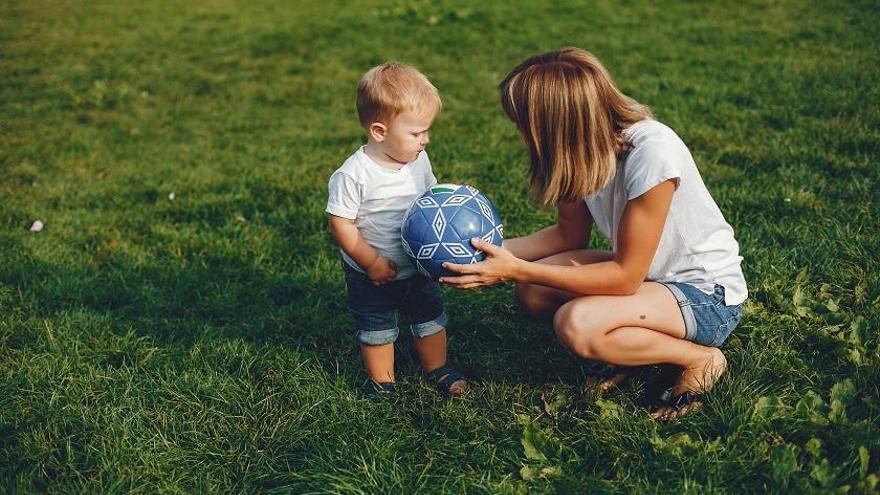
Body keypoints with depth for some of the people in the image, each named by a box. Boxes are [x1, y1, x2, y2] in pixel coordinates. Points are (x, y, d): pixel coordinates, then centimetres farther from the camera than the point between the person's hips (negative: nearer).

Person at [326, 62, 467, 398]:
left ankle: (437, 370, 42)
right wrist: (371, 263, -20)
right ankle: (381, 382, 36)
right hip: (372, 275, -5)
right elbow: (341, 224, -21)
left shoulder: (418, 161, -8)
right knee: (376, 329, 14)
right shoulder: (353, 176, -26)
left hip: (419, 268, 5)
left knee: (431, 319, 20)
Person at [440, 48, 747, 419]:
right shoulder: (588, 149, -10)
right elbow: (570, 235, 5)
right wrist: (496, 252, -11)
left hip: (708, 295, -7)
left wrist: (516, 270, -27)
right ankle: (644, 342, 5)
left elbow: (624, 277, -25)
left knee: (576, 324, -28)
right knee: (533, 291, -11)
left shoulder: (652, 152, -31)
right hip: (645, 272, 7)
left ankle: (700, 358, -6)